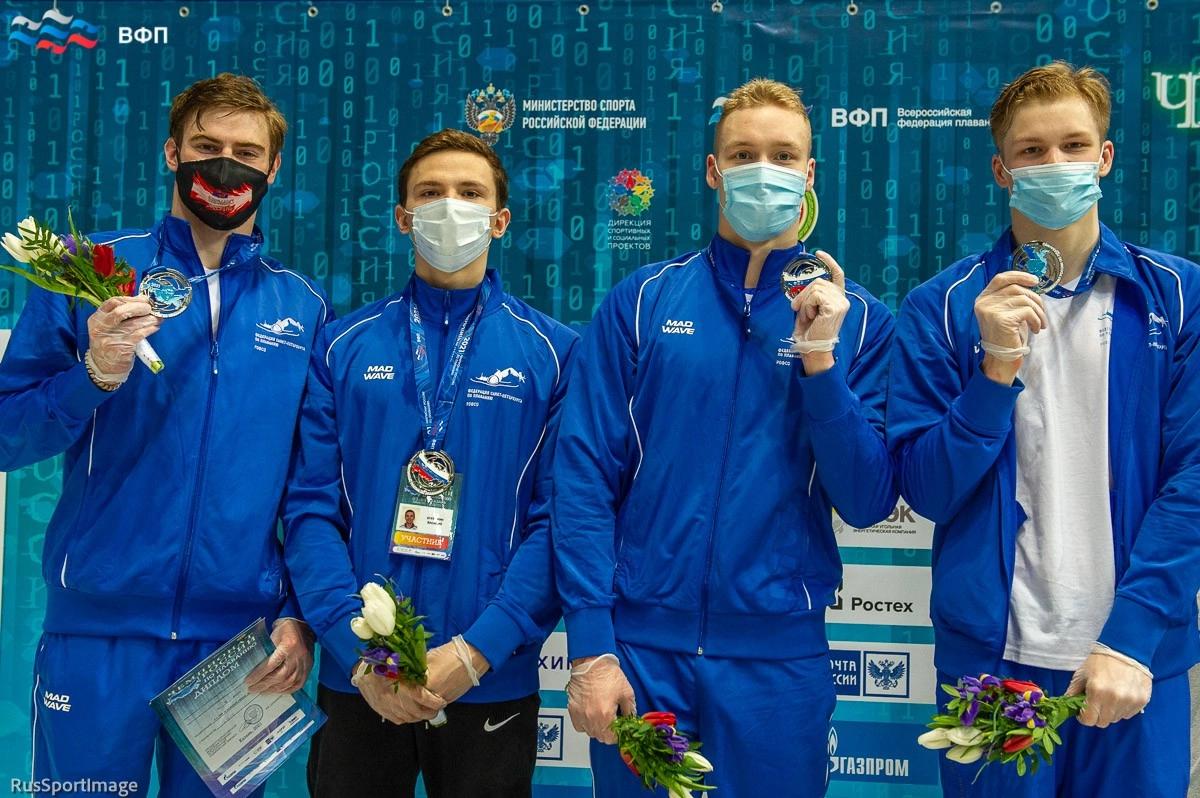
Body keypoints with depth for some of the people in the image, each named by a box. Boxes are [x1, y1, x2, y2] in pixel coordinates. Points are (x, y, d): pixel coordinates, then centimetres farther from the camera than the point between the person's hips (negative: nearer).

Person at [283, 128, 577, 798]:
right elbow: (312, 508, -2)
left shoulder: (553, 353, -1)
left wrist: (476, 650, -15)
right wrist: (359, 649, -13)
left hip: (492, 684, -1)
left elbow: (559, 520, -6)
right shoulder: (345, 347, 3)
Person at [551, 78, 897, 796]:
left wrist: (821, 361, -15)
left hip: (781, 654, 0)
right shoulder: (642, 302, -1)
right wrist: (590, 647, -9)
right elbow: (584, 475, -4)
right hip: (642, 647, 0)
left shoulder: (856, 318, 1)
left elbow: (868, 505, -4)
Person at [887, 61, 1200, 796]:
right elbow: (926, 488, -5)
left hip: (1136, 654, 1)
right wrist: (997, 368, -19)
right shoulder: (944, 307, -2)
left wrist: (1132, 635, -12)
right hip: (992, 653, 0)